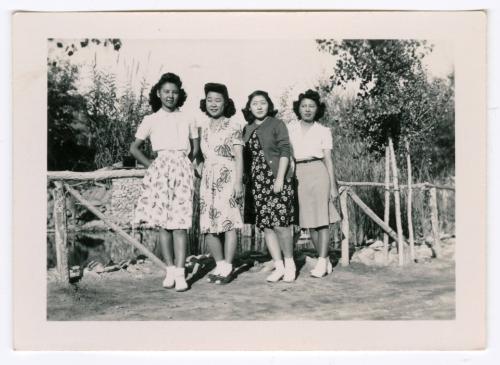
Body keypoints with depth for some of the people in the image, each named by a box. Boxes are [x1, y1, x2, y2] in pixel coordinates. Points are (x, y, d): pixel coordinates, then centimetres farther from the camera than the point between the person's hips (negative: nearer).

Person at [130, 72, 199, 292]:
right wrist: (150, 165, 3)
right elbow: (134, 148, 13)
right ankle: (170, 271, 5)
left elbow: (196, 146, 21)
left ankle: (180, 273, -9)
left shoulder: (186, 119, 13)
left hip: (183, 169, 0)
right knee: (163, 223, -2)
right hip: (160, 170, 0)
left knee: (180, 222, -7)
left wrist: (192, 163, 8)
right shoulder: (151, 120, 10)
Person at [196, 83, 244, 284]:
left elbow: (238, 156, -5)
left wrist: (238, 182, -12)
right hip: (207, 177, 5)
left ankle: (227, 267, 5)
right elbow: (198, 153, 16)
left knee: (229, 222, -4)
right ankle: (220, 265, 16)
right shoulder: (202, 124, 13)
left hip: (228, 176, -5)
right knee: (207, 224, 3)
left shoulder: (233, 125, 0)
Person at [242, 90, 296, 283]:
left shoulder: (277, 124, 2)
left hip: (277, 180, -5)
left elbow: (285, 151, -6)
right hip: (257, 182, 5)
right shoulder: (247, 129, 15)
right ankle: (279, 266, 11)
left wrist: (280, 178, -14)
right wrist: (245, 178, 8)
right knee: (266, 226, 3)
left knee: (280, 224, -9)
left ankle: (289, 263, 8)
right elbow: (245, 157, 16)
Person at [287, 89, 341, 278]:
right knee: (309, 220, 5)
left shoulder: (323, 131, 5)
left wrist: (333, 185, -1)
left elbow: (328, 160, 3)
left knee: (322, 218, -8)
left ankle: (321, 261, -7)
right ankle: (326, 261, 16)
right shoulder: (291, 127, 10)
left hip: (318, 172, -3)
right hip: (299, 175, 3)